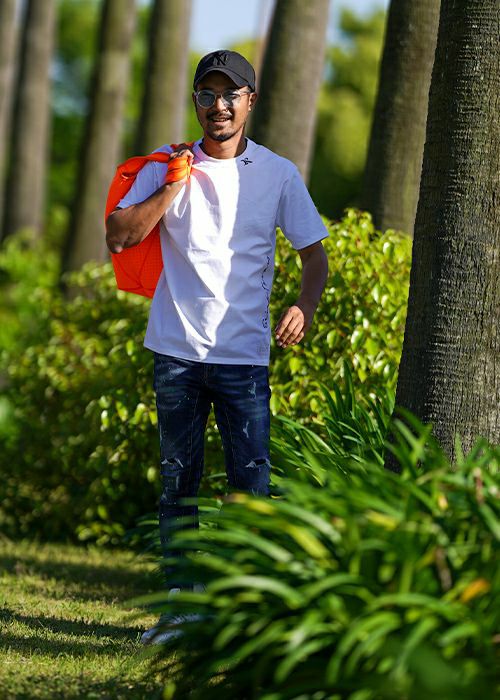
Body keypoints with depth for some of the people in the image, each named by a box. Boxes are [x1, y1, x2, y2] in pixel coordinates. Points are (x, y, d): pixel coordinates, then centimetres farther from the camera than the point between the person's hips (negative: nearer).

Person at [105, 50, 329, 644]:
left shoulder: (279, 175, 4)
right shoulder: (167, 166, 5)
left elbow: (314, 253, 6)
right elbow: (119, 237, -2)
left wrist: (304, 307, -13)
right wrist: (172, 188, -10)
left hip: (244, 353, -1)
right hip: (177, 349, 2)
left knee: (252, 482, -7)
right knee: (178, 479, 7)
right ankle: (180, 601, 13)